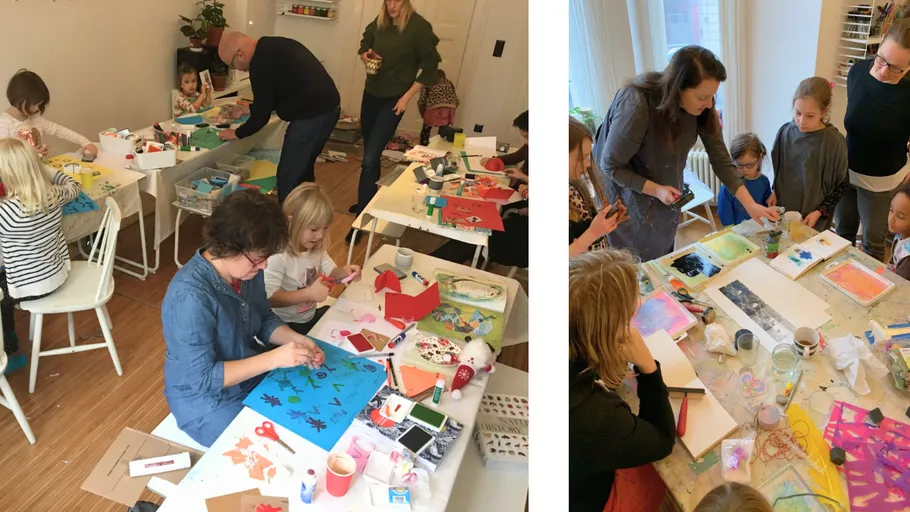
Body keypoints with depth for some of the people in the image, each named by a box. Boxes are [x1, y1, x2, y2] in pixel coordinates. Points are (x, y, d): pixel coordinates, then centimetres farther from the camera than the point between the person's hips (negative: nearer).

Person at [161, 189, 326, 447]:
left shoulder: (247, 268, -11)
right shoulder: (190, 296, -33)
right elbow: (203, 377, -30)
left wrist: (296, 340, -15)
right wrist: (273, 358, -35)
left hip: (252, 372, 7)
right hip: (207, 400, -7)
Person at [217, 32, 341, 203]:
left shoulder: (260, 62, -17)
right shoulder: (271, 47, 13)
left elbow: (262, 116, -12)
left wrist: (237, 133, 4)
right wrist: (250, 109, 27)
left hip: (312, 115, -10)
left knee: (288, 178, -1)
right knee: (302, 170, 21)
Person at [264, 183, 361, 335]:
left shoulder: (316, 247, -2)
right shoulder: (277, 256, -27)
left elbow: (330, 273, 11)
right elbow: (269, 299, -30)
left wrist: (344, 272, -12)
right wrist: (309, 294, -32)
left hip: (311, 316, 8)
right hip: (285, 326, -8)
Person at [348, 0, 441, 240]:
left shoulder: (419, 27, -16)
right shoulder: (379, 22, -1)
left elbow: (430, 68, -11)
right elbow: (365, 43, 18)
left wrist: (407, 97, -14)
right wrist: (366, 54, -5)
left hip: (394, 99, -6)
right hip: (371, 94, 6)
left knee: (369, 159, -12)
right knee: (370, 153, 17)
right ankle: (368, 200, 37)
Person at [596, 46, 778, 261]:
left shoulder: (702, 108, -17)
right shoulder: (636, 106, -36)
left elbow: (720, 159, -12)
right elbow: (610, 166, -25)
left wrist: (750, 205, -19)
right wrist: (656, 189, -30)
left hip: (666, 194, 6)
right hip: (627, 197, -6)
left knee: (664, 261, 21)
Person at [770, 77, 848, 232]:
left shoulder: (835, 142, -17)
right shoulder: (785, 132, -7)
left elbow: (841, 185, -7)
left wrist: (820, 212, -12)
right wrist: (775, 192, 2)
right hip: (782, 210, 3)